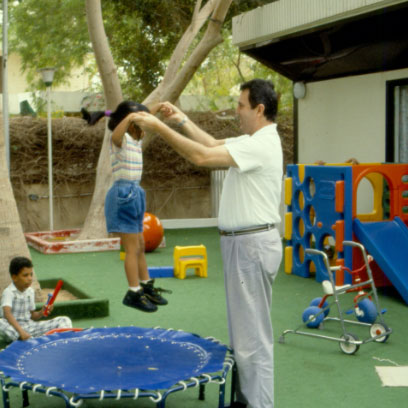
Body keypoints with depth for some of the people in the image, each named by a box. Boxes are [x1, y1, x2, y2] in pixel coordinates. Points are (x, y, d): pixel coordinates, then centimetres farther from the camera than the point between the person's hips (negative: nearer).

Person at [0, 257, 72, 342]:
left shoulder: (30, 291, 9)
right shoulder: (9, 292, -12)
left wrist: (41, 313, -6)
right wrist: (21, 331, -43)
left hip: (30, 327, 6)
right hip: (13, 328, -6)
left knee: (65, 320, -4)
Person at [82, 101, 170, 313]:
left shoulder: (136, 140, 14)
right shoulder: (120, 138, -12)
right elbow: (117, 134, -37)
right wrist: (130, 116, -47)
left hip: (134, 194, 9)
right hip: (123, 194, -9)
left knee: (140, 245, 17)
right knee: (132, 247, -7)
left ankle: (146, 287, 27)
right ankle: (134, 293, -3)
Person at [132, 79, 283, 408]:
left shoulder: (261, 145, -20)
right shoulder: (252, 140, 12)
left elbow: (202, 156, -24)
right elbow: (213, 144, 23)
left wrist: (159, 127, -19)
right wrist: (182, 120, 15)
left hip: (252, 244, -11)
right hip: (244, 242, 11)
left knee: (252, 334, -6)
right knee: (246, 329, 18)